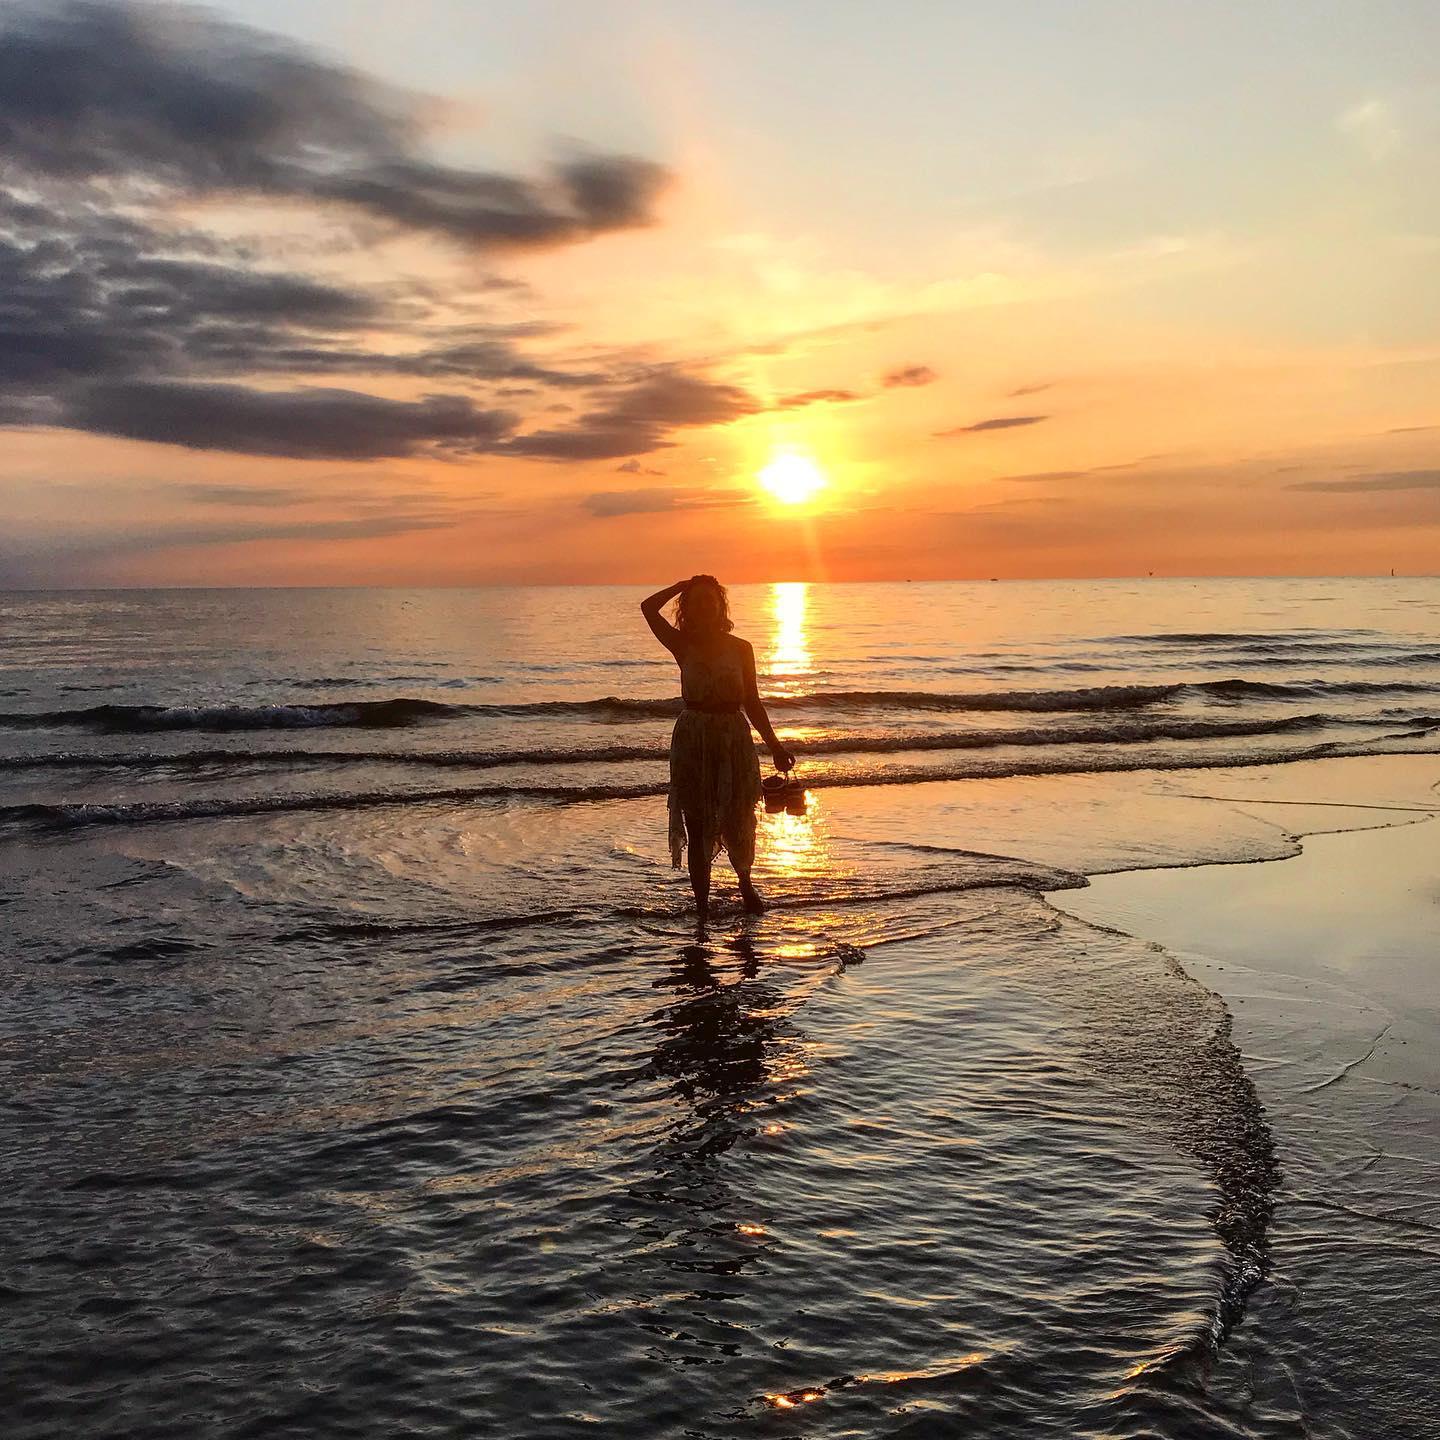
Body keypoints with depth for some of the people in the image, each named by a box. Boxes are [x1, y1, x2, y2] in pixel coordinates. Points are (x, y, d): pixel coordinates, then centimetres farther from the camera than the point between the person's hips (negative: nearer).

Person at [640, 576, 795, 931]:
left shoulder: (740, 648, 3)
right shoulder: (683, 646, 1)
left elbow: (752, 702, 7)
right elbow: (649, 607, -12)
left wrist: (773, 744, 5)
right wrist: (683, 585, -2)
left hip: (733, 740, 1)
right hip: (692, 740, 0)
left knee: (736, 824, 7)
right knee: (696, 829, 3)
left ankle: (745, 882, 37)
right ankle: (702, 908, 13)